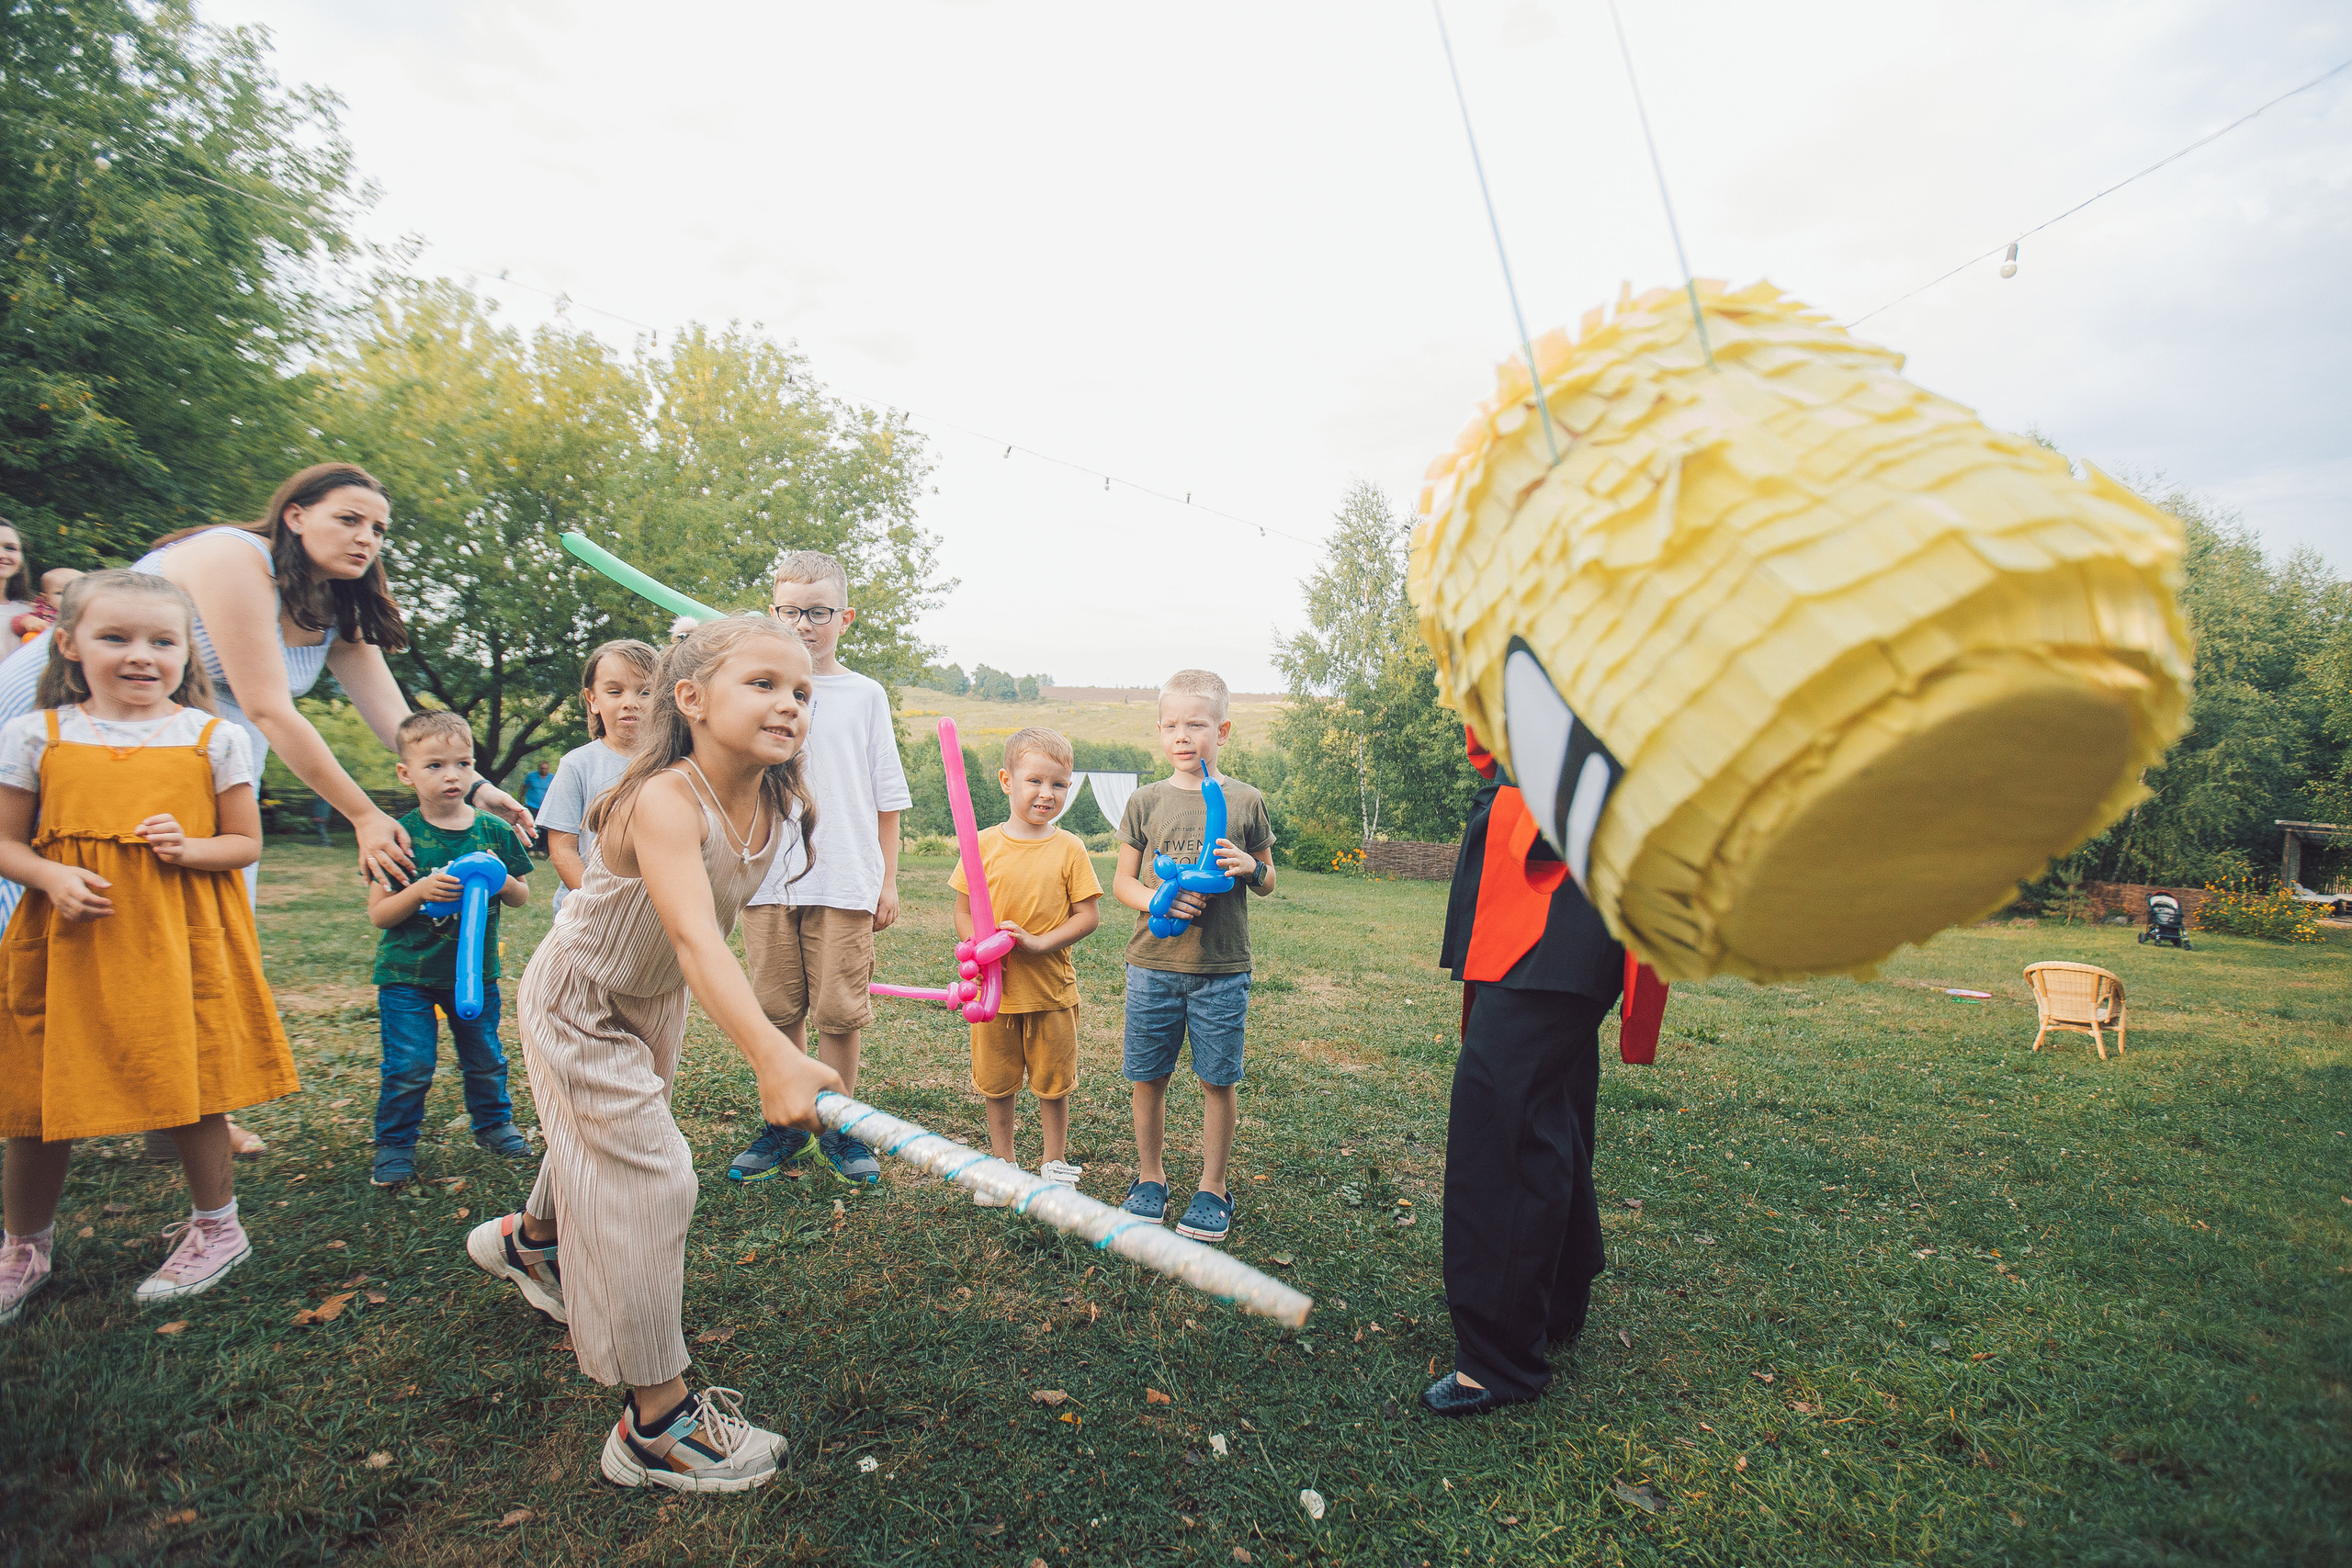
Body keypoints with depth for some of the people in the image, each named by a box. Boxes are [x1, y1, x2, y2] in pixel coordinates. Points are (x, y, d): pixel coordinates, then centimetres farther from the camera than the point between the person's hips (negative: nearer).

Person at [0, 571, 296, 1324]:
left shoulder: (215, 738, 1)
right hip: (68, 943, 2)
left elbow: (246, 843, 5)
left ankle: (215, 1225, 26)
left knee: (190, 1089, 4)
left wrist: (190, 849, -14)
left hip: (180, 944, -1)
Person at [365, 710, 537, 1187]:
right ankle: (395, 1143, 22)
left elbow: (522, 898, 5)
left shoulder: (494, 831, -3)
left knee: (485, 1059, 14)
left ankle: (493, 1122, 37)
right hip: (407, 974, -2)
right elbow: (379, 914, -9)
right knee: (408, 1069, -1)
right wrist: (421, 889, -27)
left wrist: (503, 882, -17)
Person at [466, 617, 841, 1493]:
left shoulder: (779, 811, -17)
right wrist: (772, 1059, -65)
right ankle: (656, 1423, 3)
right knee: (649, 1179, -10)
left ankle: (528, 1240, 62)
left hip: (654, 1003, 8)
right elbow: (694, 941, -54)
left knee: (605, 1140, 28)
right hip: (580, 1005, -7)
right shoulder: (664, 803, -40)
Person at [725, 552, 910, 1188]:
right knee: (778, 1008, 10)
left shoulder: (865, 695, 5)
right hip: (766, 877, 2)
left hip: (845, 880, -1)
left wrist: (888, 880, 5)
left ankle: (838, 1127, 20)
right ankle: (787, 1124, 27)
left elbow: (886, 798, 7)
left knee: (838, 1009, 3)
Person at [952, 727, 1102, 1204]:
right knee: (997, 1084, 14)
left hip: (1051, 989, -1)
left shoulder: (1069, 848, -6)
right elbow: (962, 911, 3)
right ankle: (1002, 1163, 33)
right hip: (993, 987, 1)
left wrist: (1038, 942, -18)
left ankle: (1055, 1166, 31)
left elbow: (1089, 915, -6)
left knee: (1053, 1084, 11)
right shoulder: (984, 844, -3)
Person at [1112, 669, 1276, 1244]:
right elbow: (1121, 882, 7)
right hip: (1152, 963, 1)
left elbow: (1267, 885, 9)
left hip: (1222, 967, -1)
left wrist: (1252, 867, -13)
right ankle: (1150, 1176, 31)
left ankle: (1213, 1186, 26)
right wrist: (1156, 901, -13)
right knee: (1147, 1078, 10)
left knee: (1218, 1081, 6)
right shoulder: (1146, 802, 3)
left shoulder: (1245, 802, 1)